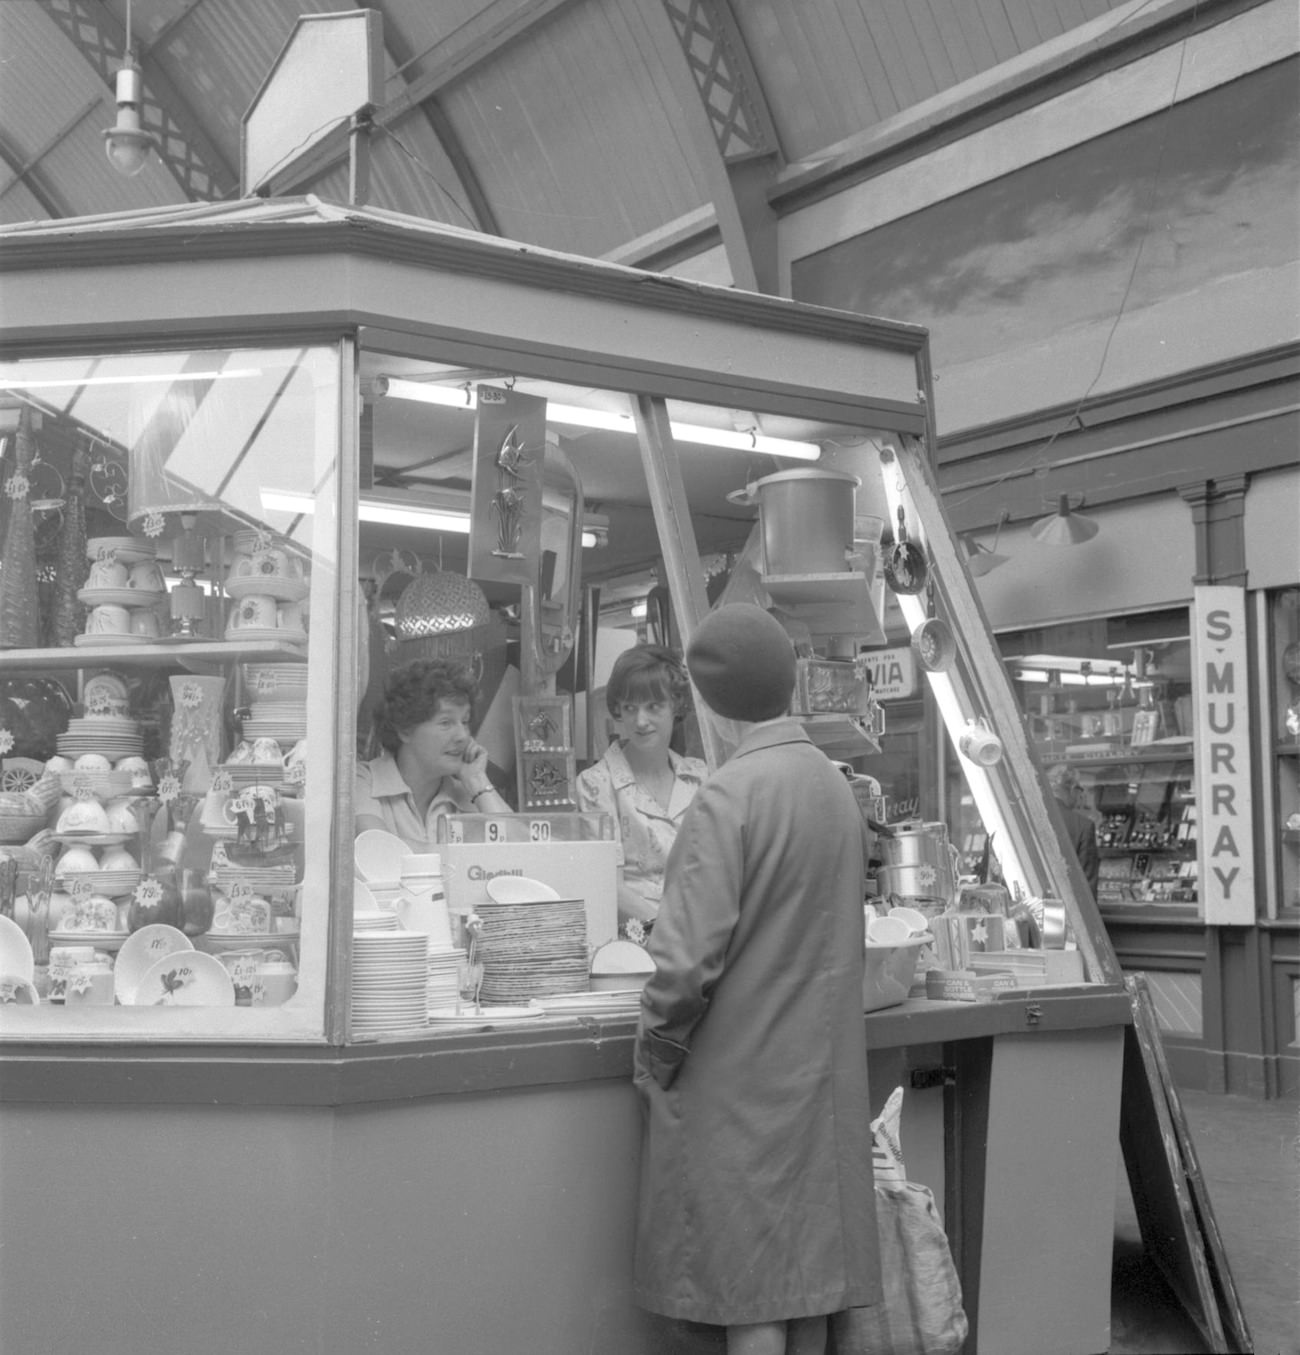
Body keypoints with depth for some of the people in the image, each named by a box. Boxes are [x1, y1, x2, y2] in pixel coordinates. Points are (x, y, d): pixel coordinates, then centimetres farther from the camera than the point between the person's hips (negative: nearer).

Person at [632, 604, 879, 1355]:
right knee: (810, 1269, 16)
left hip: (739, 1079, -7)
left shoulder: (730, 795, -18)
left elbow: (690, 958, -20)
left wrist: (653, 1057, -7)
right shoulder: (836, 783, 4)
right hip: (823, 1068, 7)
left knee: (749, 1290, 3)